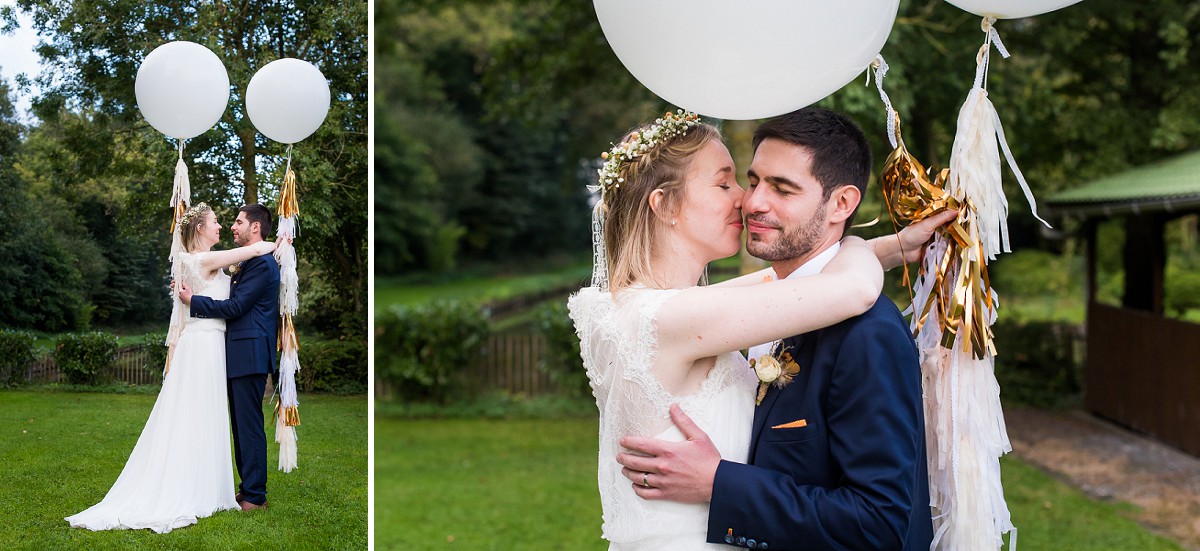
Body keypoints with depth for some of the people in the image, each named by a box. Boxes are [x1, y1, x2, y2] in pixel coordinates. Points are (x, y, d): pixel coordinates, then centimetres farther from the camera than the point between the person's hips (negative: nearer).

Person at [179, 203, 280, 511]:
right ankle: (248, 488, 21)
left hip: (250, 355, -10)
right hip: (240, 356, 10)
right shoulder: (249, 262, 20)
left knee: (249, 425, -7)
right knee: (241, 424, 14)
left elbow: (235, 307, -17)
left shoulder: (262, 263, -13)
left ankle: (255, 497, -2)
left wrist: (194, 301, -9)